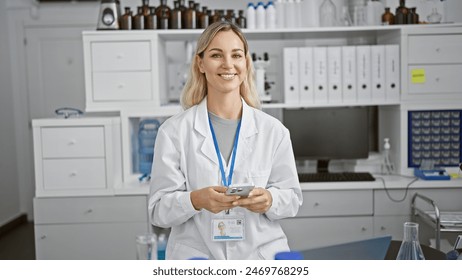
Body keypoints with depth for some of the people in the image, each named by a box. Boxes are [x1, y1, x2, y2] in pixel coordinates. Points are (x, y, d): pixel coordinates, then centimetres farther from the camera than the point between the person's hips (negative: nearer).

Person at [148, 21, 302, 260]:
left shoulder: (273, 130, 5)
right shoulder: (173, 132, 1)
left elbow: (292, 197, 9)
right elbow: (159, 210, -1)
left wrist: (269, 200, -12)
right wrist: (196, 200, -20)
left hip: (261, 251, 2)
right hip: (195, 252, -2)